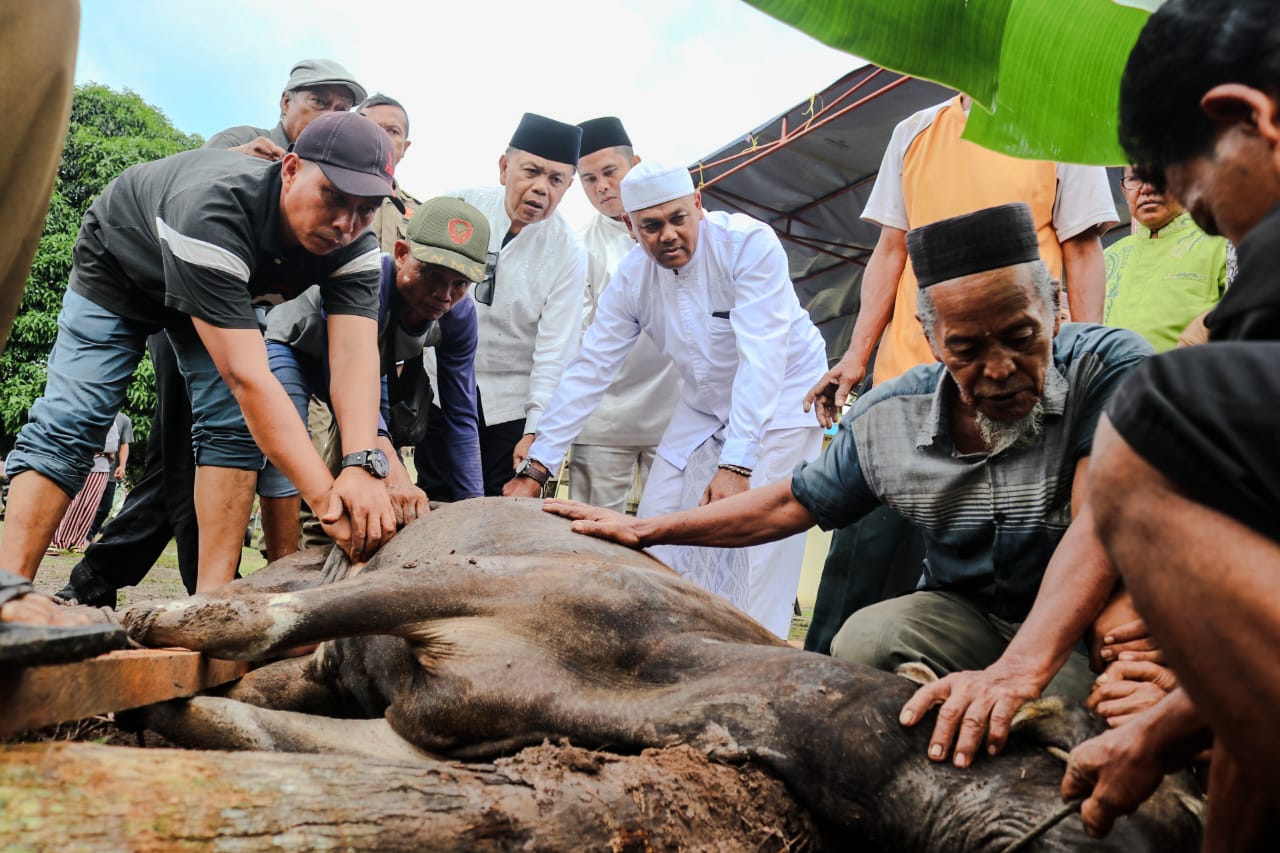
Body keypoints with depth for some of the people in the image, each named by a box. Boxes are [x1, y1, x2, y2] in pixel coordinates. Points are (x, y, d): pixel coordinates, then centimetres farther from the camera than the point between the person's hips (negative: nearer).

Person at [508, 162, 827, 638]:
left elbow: (762, 359, -32)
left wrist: (735, 465, -39)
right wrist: (536, 469, -12)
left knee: (756, 541, -17)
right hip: (705, 404, 5)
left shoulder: (750, 243, -25)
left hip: (782, 394, -5)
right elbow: (589, 370, -9)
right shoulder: (632, 277, -10)